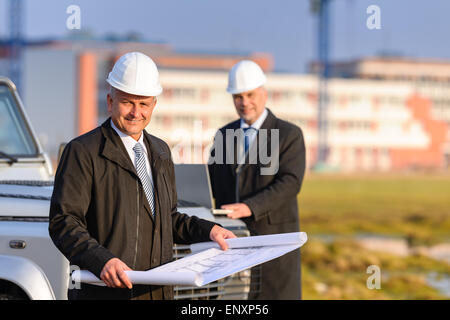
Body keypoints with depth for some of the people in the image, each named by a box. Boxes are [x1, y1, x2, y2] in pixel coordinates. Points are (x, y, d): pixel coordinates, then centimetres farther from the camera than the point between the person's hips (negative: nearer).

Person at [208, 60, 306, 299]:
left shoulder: (289, 135, -2)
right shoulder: (223, 135, 15)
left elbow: (290, 183, -13)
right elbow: (212, 183, 16)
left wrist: (249, 207, -25)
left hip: (273, 236, -4)